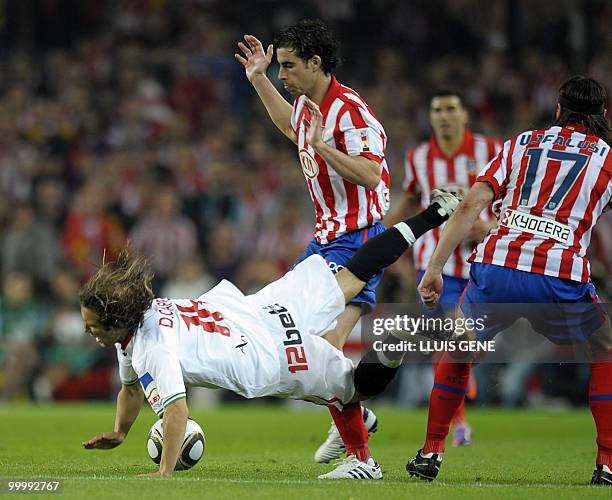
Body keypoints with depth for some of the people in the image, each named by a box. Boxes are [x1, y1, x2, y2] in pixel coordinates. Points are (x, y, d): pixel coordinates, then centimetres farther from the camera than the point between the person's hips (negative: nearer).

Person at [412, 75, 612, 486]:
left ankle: (431, 452, 27)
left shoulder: (522, 144, 20)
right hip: (560, 279, -2)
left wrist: (434, 269, 10)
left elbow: (471, 206, 10)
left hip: (496, 269, 2)